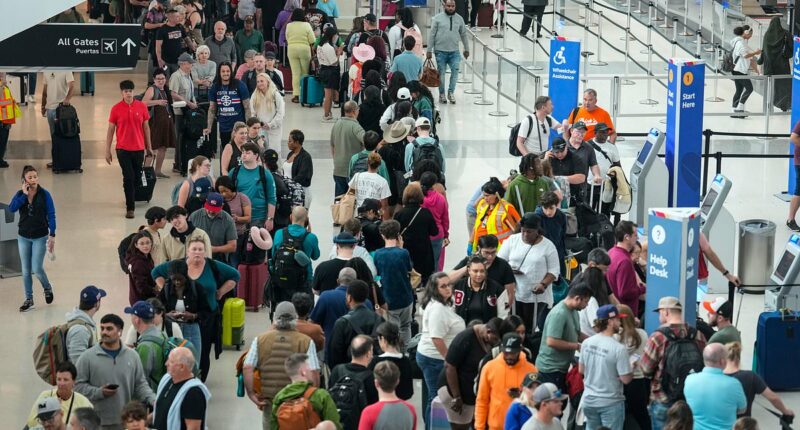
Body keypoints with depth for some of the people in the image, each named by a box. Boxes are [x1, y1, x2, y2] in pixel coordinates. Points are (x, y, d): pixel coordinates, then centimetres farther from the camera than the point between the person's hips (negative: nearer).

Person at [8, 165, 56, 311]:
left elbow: (51, 215, -10)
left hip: (40, 237, -3)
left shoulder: (44, 194, -10)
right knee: (26, 270, 8)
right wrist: (24, 194, -23)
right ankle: (29, 299, 21)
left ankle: (47, 288, 23)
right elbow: (11, 208, -19)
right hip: (23, 237, 3)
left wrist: (52, 236, -14)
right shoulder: (20, 194, -3)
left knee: (37, 269, -7)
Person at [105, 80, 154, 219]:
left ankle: (131, 201, 30)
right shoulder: (116, 109, -4)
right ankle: (130, 208, -3)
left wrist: (149, 147, 11)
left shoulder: (141, 107, 0)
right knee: (128, 178, -7)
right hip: (123, 149, -2)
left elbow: (146, 127, 9)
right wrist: (108, 150, 0)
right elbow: (110, 130, 2)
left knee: (136, 178, 11)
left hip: (139, 148, 2)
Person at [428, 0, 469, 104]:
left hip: (454, 51, 2)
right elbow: (432, 35, -2)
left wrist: (466, 49, 17)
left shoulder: (459, 19, 6)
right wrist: (429, 50, -4)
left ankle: (451, 92, 8)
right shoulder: (437, 18, -2)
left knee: (455, 71, -8)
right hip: (440, 51, -2)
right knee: (441, 73, 4)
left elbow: (463, 35, 14)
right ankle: (441, 94, 17)